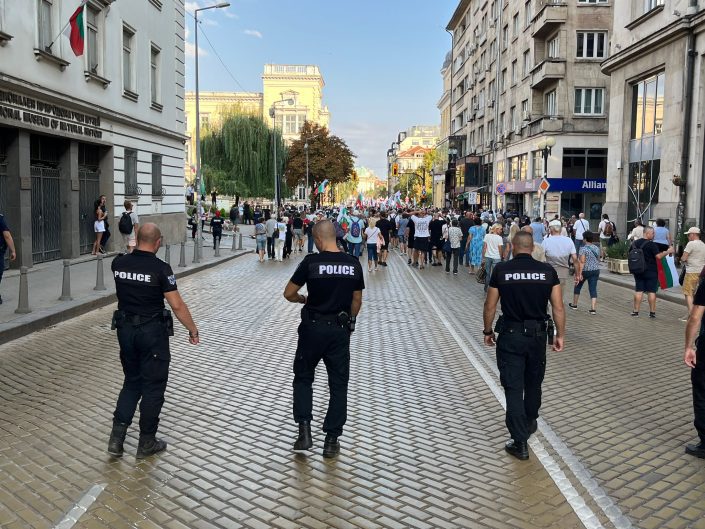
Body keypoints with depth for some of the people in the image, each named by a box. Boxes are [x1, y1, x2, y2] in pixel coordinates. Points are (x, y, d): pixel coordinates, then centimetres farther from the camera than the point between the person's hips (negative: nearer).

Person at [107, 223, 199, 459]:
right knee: (153, 387, 8)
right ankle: (147, 442, 17)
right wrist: (193, 330, -3)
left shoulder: (118, 263, -1)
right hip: (152, 332, -5)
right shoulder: (160, 268, -16)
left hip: (126, 329, 5)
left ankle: (117, 436, 10)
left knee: (132, 382, 19)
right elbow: (177, 305, -15)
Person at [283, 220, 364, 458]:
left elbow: (289, 294, -5)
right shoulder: (353, 264, -1)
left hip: (313, 328, -2)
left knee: (303, 378, 17)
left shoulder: (311, 262, -12)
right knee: (338, 384, 11)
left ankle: (304, 431, 7)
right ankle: (331, 440, 15)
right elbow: (357, 300, 6)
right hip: (340, 330, 2)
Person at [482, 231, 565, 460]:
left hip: (510, 336, -3)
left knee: (513, 388, 2)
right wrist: (560, 335, 8)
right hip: (538, 335, 3)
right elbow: (558, 307, -3)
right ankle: (530, 423, 43)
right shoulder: (547, 270, -3)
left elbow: (490, 306, -4)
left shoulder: (501, 270, -8)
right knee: (533, 384, 22)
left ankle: (520, 443, 2)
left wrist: (488, 331, 10)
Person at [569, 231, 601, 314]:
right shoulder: (597, 248, 6)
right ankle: (593, 308, -7)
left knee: (578, 286, 16)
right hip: (595, 270, 5)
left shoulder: (583, 249, -14)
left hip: (585, 270, -5)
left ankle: (574, 304, 28)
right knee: (593, 289, 1)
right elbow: (598, 260, 16)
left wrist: (579, 274, -22)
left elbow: (582, 262, -21)